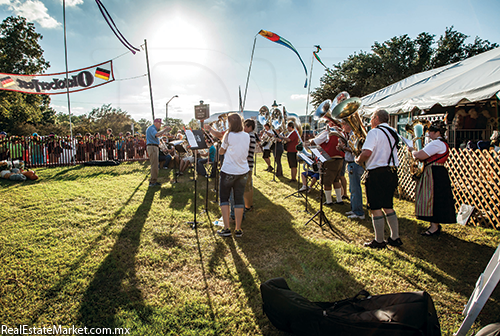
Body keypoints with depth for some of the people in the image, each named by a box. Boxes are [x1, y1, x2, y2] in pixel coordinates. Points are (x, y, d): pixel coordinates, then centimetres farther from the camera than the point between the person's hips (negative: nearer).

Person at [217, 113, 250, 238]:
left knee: (224, 198, 9)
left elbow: (221, 151, -2)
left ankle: (226, 229, 4)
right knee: (239, 199, 9)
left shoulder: (229, 135, -13)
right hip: (242, 171, 4)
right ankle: (238, 229, 11)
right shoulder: (247, 136, 2)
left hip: (228, 172, -4)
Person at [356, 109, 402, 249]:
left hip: (377, 173, -8)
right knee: (388, 207, 18)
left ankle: (379, 241, 9)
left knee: (376, 208, 1)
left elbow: (366, 153, -25)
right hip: (392, 172, 8)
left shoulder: (375, 132, -13)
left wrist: (358, 160, -6)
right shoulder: (393, 132, 13)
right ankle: (395, 238, 23)